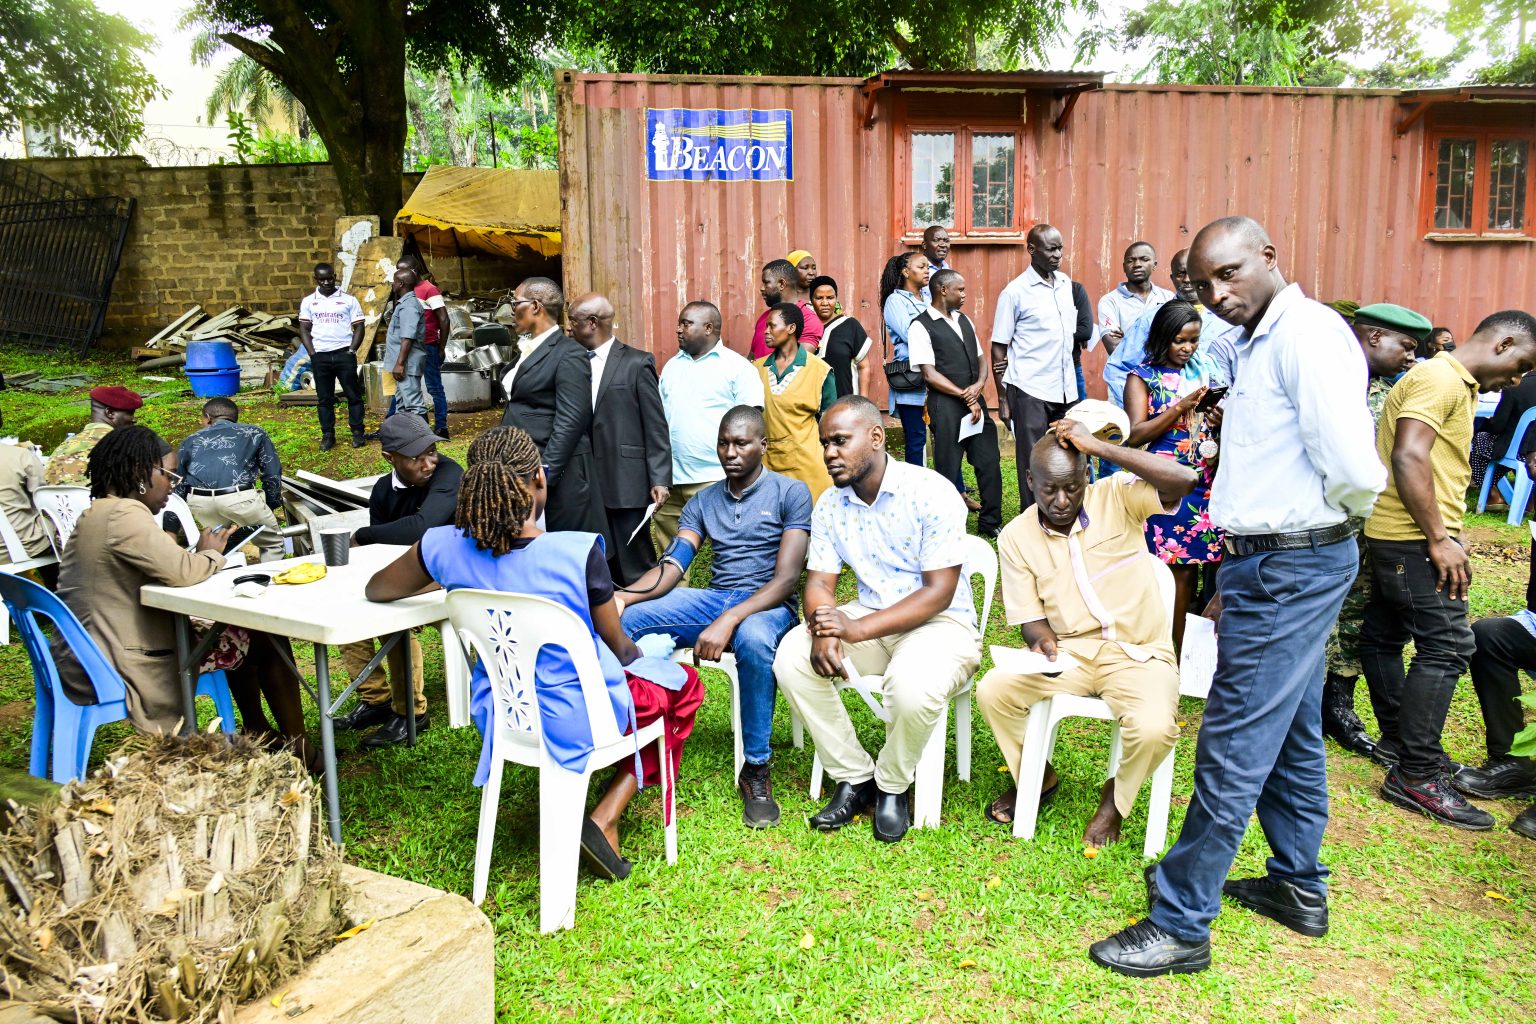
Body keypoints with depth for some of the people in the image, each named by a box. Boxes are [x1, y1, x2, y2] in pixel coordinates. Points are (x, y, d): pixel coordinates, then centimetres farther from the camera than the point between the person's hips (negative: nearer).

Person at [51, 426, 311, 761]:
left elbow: (163, 564, 17)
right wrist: (210, 554, -6)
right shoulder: (125, 516, -19)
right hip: (125, 671, -11)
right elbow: (181, 571, -27)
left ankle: (256, 730, 32)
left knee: (237, 632, 22)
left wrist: (196, 553, 0)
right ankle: (300, 750, 5)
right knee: (269, 638, -4)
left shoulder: (95, 514, 14)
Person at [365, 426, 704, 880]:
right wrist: (638, 653, 14)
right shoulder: (579, 551, -26)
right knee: (684, 682, 23)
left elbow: (375, 590, 8)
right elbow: (618, 647, -10)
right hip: (579, 719, -5)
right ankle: (605, 819, 10)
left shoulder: (446, 548, -13)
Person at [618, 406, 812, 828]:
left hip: (767, 604, -5)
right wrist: (623, 596, -22)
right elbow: (670, 567, 0)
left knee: (753, 639, -42)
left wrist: (728, 621, -28)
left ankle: (756, 770, -24)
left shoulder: (791, 493, -1)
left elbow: (786, 579, -12)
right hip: (710, 599, 5)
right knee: (614, 620, -18)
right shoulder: (703, 501, 14)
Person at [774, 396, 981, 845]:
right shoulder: (830, 505, 3)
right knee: (791, 656, -18)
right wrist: (822, 629, -24)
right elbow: (819, 582, 1)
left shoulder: (932, 493, -16)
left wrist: (856, 629, -29)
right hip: (869, 621, 6)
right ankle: (855, 777, -2)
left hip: (941, 622, -5)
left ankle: (892, 786, -3)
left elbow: (939, 592, -20)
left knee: (913, 685, -37)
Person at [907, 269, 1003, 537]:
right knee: (947, 470, 1)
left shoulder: (964, 320, 16)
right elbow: (930, 374, -12)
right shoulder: (921, 326, -6)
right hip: (946, 406, -6)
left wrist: (979, 385, -4)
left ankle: (990, 522, 20)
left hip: (976, 402, 7)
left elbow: (980, 357, 17)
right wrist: (965, 396, -12)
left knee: (990, 463, 7)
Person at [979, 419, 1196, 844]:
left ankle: (1116, 797, 7)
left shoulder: (1117, 498, -8)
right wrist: (1042, 640, -23)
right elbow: (1030, 616, 3)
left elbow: (1185, 479, -26)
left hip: (1138, 653, -2)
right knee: (992, 690, -20)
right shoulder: (1016, 537, -1)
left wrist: (1098, 446, -26)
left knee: (1154, 729, -30)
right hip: (1068, 651, 3)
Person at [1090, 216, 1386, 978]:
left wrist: (1328, 516, -3)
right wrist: (1234, 577, 15)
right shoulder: (1263, 342, 14)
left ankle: (1180, 924, 6)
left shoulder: (1306, 334, -17)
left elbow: (1355, 471, -25)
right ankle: (1299, 887, 36)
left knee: (1233, 748, -4)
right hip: (1272, 562, 10)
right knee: (1291, 731, 20)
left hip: (1292, 566, -10)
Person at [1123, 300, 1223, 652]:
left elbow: (1211, 426, 22)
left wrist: (1219, 421, -1)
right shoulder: (1142, 378, 1)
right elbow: (1135, 435, -10)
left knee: (1190, 567, 5)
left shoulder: (1202, 373, 15)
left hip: (1202, 486, 5)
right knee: (1170, 569, -5)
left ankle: (1179, 652, 13)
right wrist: (1181, 408, -17)